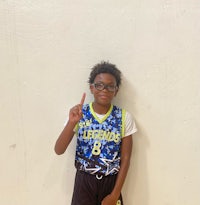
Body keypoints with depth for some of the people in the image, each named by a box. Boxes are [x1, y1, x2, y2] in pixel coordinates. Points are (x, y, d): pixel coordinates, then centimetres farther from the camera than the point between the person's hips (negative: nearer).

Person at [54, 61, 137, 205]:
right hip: (84, 181, 0)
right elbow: (59, 150, -12)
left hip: (110, 182, 0)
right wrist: (72, 122, -27)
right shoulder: (79, 114, -7)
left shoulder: (124, 117, -8)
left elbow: (125, 159, -5)